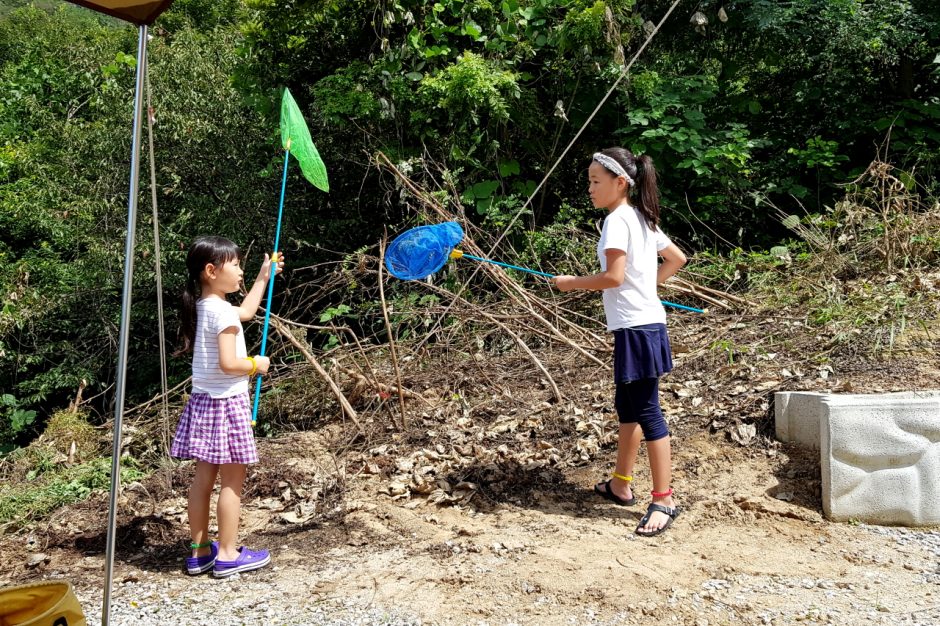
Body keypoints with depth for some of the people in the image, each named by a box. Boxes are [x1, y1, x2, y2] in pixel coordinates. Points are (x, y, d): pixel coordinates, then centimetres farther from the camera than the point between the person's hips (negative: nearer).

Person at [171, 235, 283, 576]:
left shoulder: (204, 306, 10)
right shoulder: (222, 311, -18)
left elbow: (246, 311, 28)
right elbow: (228, 363, -25)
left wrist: (263, 277, 33)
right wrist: (257, 364, -7)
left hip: (202, 401, 9)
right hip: (226, 403, -9)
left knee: (203, 477, 13)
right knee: (232, 481, 1)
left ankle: (200, 551, 22)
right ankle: (228, 555, 10)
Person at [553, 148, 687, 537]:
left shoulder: (617, 220, -13)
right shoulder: (643, 220, 15)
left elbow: (613, 276, -22)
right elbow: (677, 259, 22)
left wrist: (572, 283, -9)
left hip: (636, 326, -10)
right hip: (645, 321, 10)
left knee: (646, 410, -6)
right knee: (628, 405, 17)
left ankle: (663, 500, 1)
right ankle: (620, 485, 29)